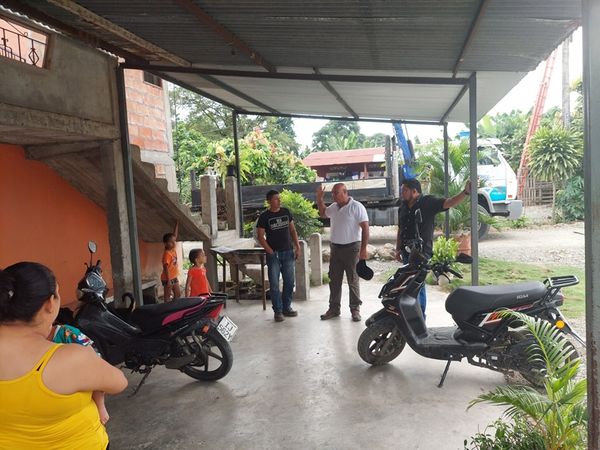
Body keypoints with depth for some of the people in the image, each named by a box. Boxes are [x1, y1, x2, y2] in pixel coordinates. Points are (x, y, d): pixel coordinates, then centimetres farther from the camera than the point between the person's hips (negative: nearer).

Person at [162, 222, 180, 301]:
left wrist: (177, 223, 9)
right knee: (167, 296, 0)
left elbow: (175, 235, 9)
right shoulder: (167, 253, -19)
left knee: (178, 294, 12)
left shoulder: (173, 249, 3)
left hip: (174, 277, 8)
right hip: (168, 278, -8)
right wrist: (168, 280, -26)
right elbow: (166, 268, -22)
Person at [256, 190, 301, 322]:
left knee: (289, 282, 8)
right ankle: (278, 311, 9)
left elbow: (292, 230, 12)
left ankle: (287, 308, 22)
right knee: (274, 284, -1)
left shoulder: (286, 212, 6)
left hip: (288, 252, 4)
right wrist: (270, 251, -12)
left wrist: (297, 247, 4)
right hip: (273, 254, -4)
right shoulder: (264, 216, -5)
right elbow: (260, 236, -5)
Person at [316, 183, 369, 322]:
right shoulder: (333, 207, 8)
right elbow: (323, 213, 29)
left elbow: (365, 228, -15)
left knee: (353, 280, 3)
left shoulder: (356, 207, -12)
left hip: (351, 248, -6)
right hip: (335, 248, 7)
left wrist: (363, 249, -20)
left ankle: (355, 309, 14)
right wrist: (319, 198, 13)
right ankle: (334, 308, 21)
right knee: (334, 280, 11)